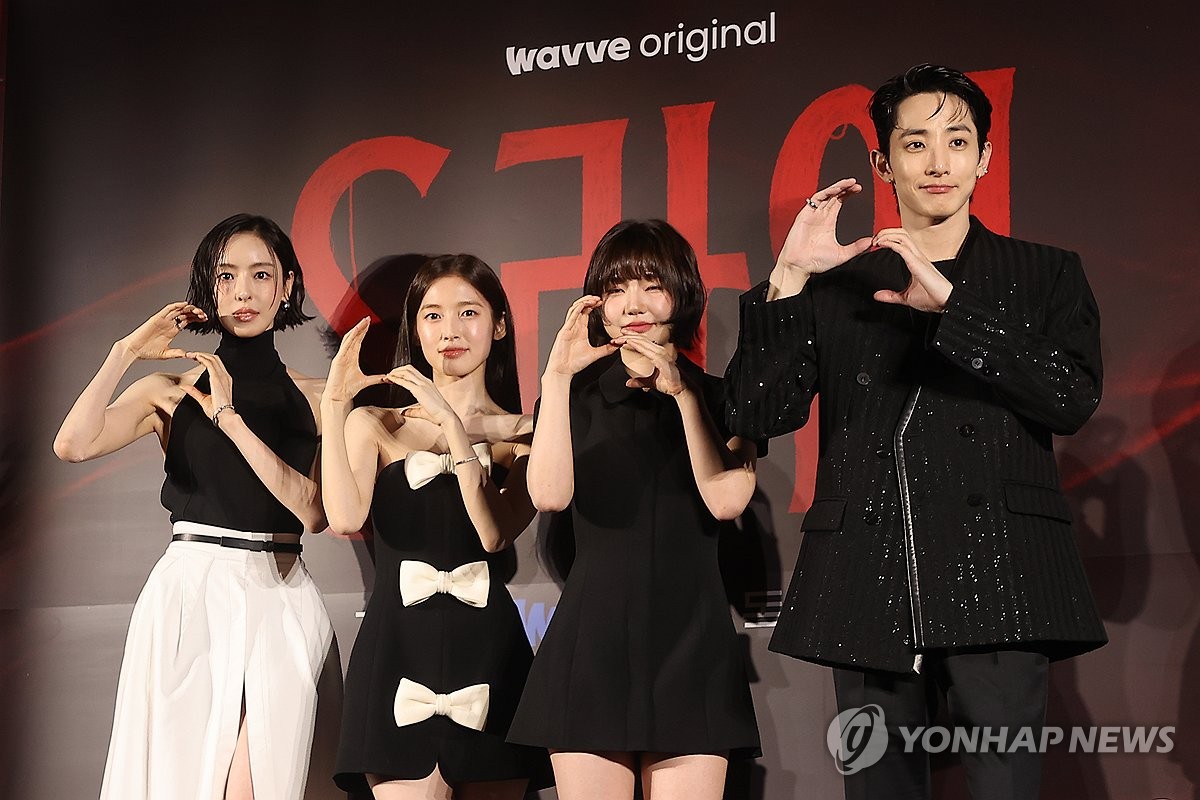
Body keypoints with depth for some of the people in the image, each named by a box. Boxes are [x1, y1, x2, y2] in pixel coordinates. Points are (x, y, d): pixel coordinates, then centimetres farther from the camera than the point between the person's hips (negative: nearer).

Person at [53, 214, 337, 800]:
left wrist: (229, 418, -10)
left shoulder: (313, 398, 7)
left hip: (278, 602, 0)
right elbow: (73, 444, -10)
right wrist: (126, 352, -5)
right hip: (187, 597, 0)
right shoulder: (171, 392, 6)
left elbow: (314, 511, -8)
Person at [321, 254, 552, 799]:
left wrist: (452, 423, -12)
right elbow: (345, 519, -9)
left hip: (488, 650, 1)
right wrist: (335, 403, -9)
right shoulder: (375, 425, 10)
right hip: (398, 647, -1)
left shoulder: (523, 434, 8)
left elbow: (495, 533, -9)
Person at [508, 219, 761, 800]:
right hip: (594, 637, 0)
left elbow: (726, 501, -7)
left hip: (690, 641, 0)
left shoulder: (720, 398, 11)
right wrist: (556, 376, -13)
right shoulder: (579, 395, 10)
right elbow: (550, 493, -8)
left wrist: (684, 394, -9)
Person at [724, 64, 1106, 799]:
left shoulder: (1043, 274, 13)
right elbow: (759, 414, 7)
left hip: (996, 581, -1)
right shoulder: (837, 286, 15)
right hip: (869, 592, 2)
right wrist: (788, 279, -3)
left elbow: (1074, 399, -3)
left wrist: (950, 304, -8)